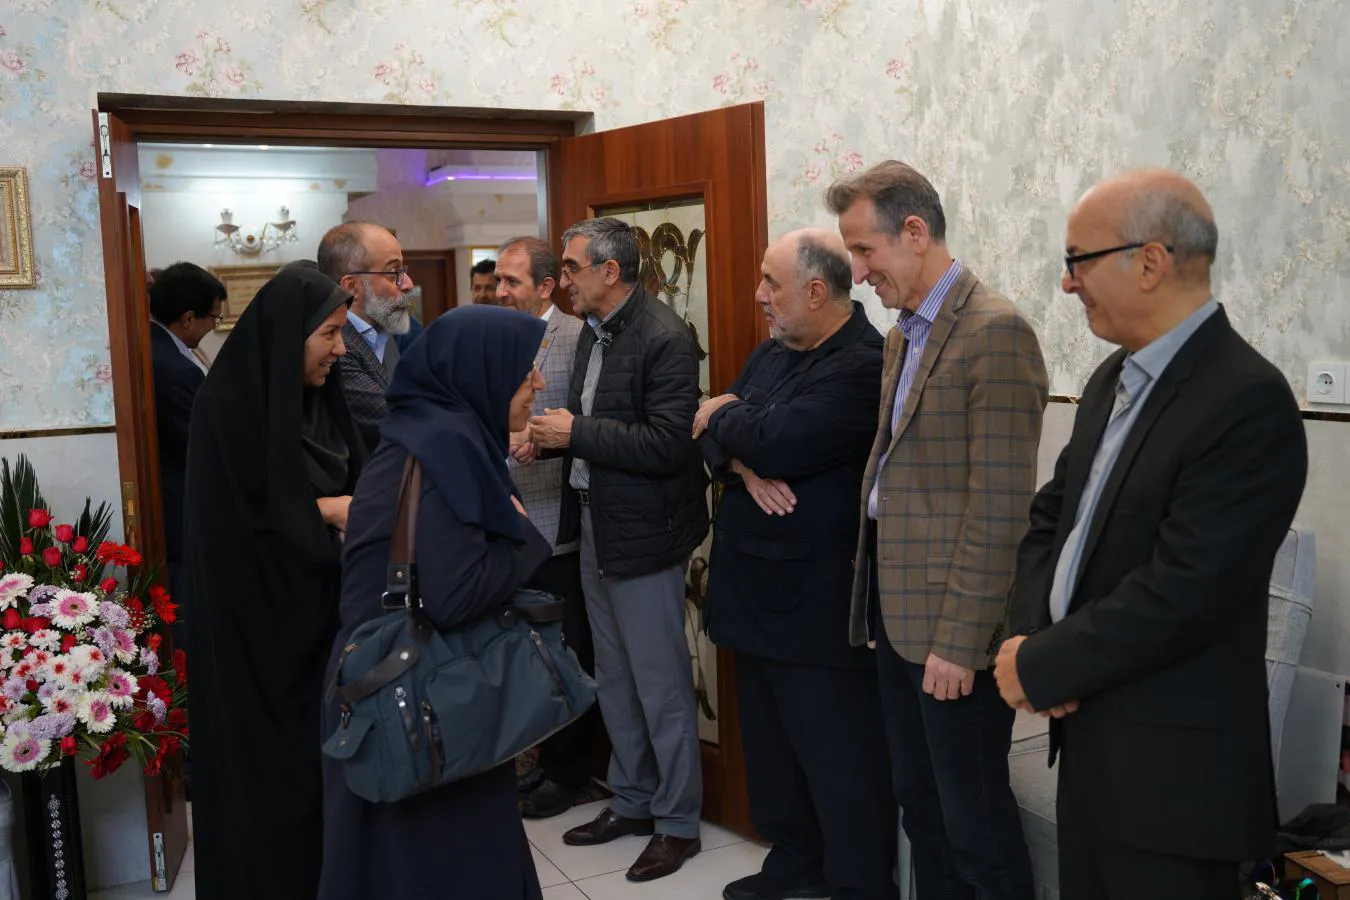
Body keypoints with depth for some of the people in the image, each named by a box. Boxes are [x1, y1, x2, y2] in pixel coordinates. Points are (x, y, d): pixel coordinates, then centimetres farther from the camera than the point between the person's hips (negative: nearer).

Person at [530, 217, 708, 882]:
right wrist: (551, 434, -1)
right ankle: (632, 801, 34)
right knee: (614, 679, 18)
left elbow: (667, 443, -24)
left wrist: (576, 433, -19)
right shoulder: (593, 331, 11)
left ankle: (677, 820, 19)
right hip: (595, 527, 9)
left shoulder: (664, 338, -17)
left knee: (660, 685, 3)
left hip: (643, 534, -9)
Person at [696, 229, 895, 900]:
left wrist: (725, 416, -7)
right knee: (770, 742, 20)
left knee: (841, 758, 2)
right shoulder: (771, 354, 12)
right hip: (758, 587, 9)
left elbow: (782, 442, -26)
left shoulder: (865, 364, -17)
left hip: (819, 601, -9)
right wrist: (743, 466, -14)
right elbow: (710, 433, 7)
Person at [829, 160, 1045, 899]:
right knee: (918, 803, 19)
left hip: (952, 624, -8)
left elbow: (999, 505, -19)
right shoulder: (903, 333, 13)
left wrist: (959, 640, -19)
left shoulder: (995, 331, -15)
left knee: (974, 819, 4)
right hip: (896, 607, 8)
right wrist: (874, 597, 11)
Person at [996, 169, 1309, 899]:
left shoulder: (1249, 401, -20)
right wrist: (1030, 635, -5)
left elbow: (1182, 592, -24)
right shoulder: (1113, 379, 9)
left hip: (1171, 765, -8)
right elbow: (1050, 516, 11)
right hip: (1088, 736, 8)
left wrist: (1041, 668, -15)